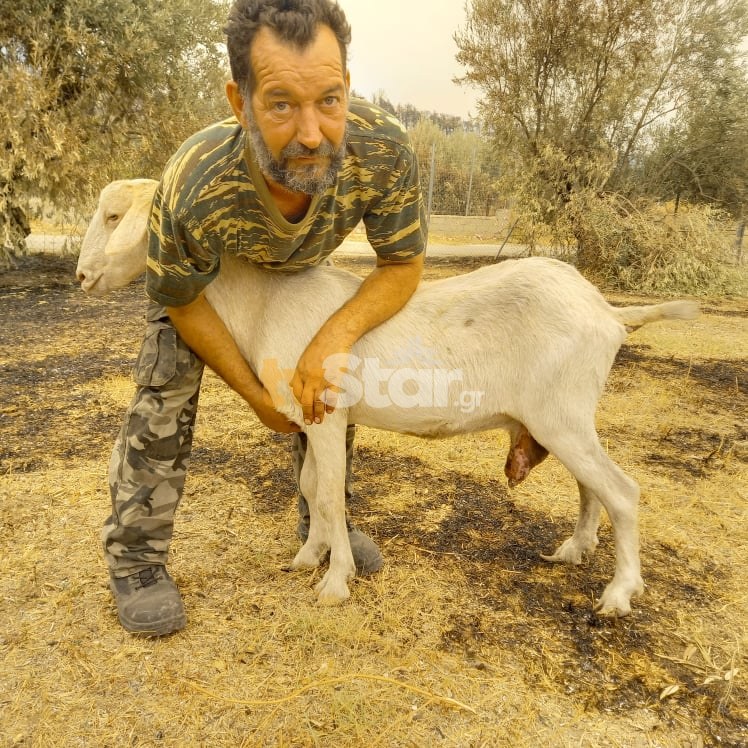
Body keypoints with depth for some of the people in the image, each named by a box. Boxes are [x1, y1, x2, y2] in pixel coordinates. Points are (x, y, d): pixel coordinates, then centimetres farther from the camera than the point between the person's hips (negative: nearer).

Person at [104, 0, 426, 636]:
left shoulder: (384, 151, -41)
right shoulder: (194, 190, -44)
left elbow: (403, 265, -25)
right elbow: (183, 300, -24)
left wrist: (337, 336, -42)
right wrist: (256, 394, -18)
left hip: (302, 266, 3)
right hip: (205, 269, -2)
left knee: (325, 387, 5)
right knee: (165, 395, -12)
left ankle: (324, 519, 28)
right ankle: (136, 556, 8)